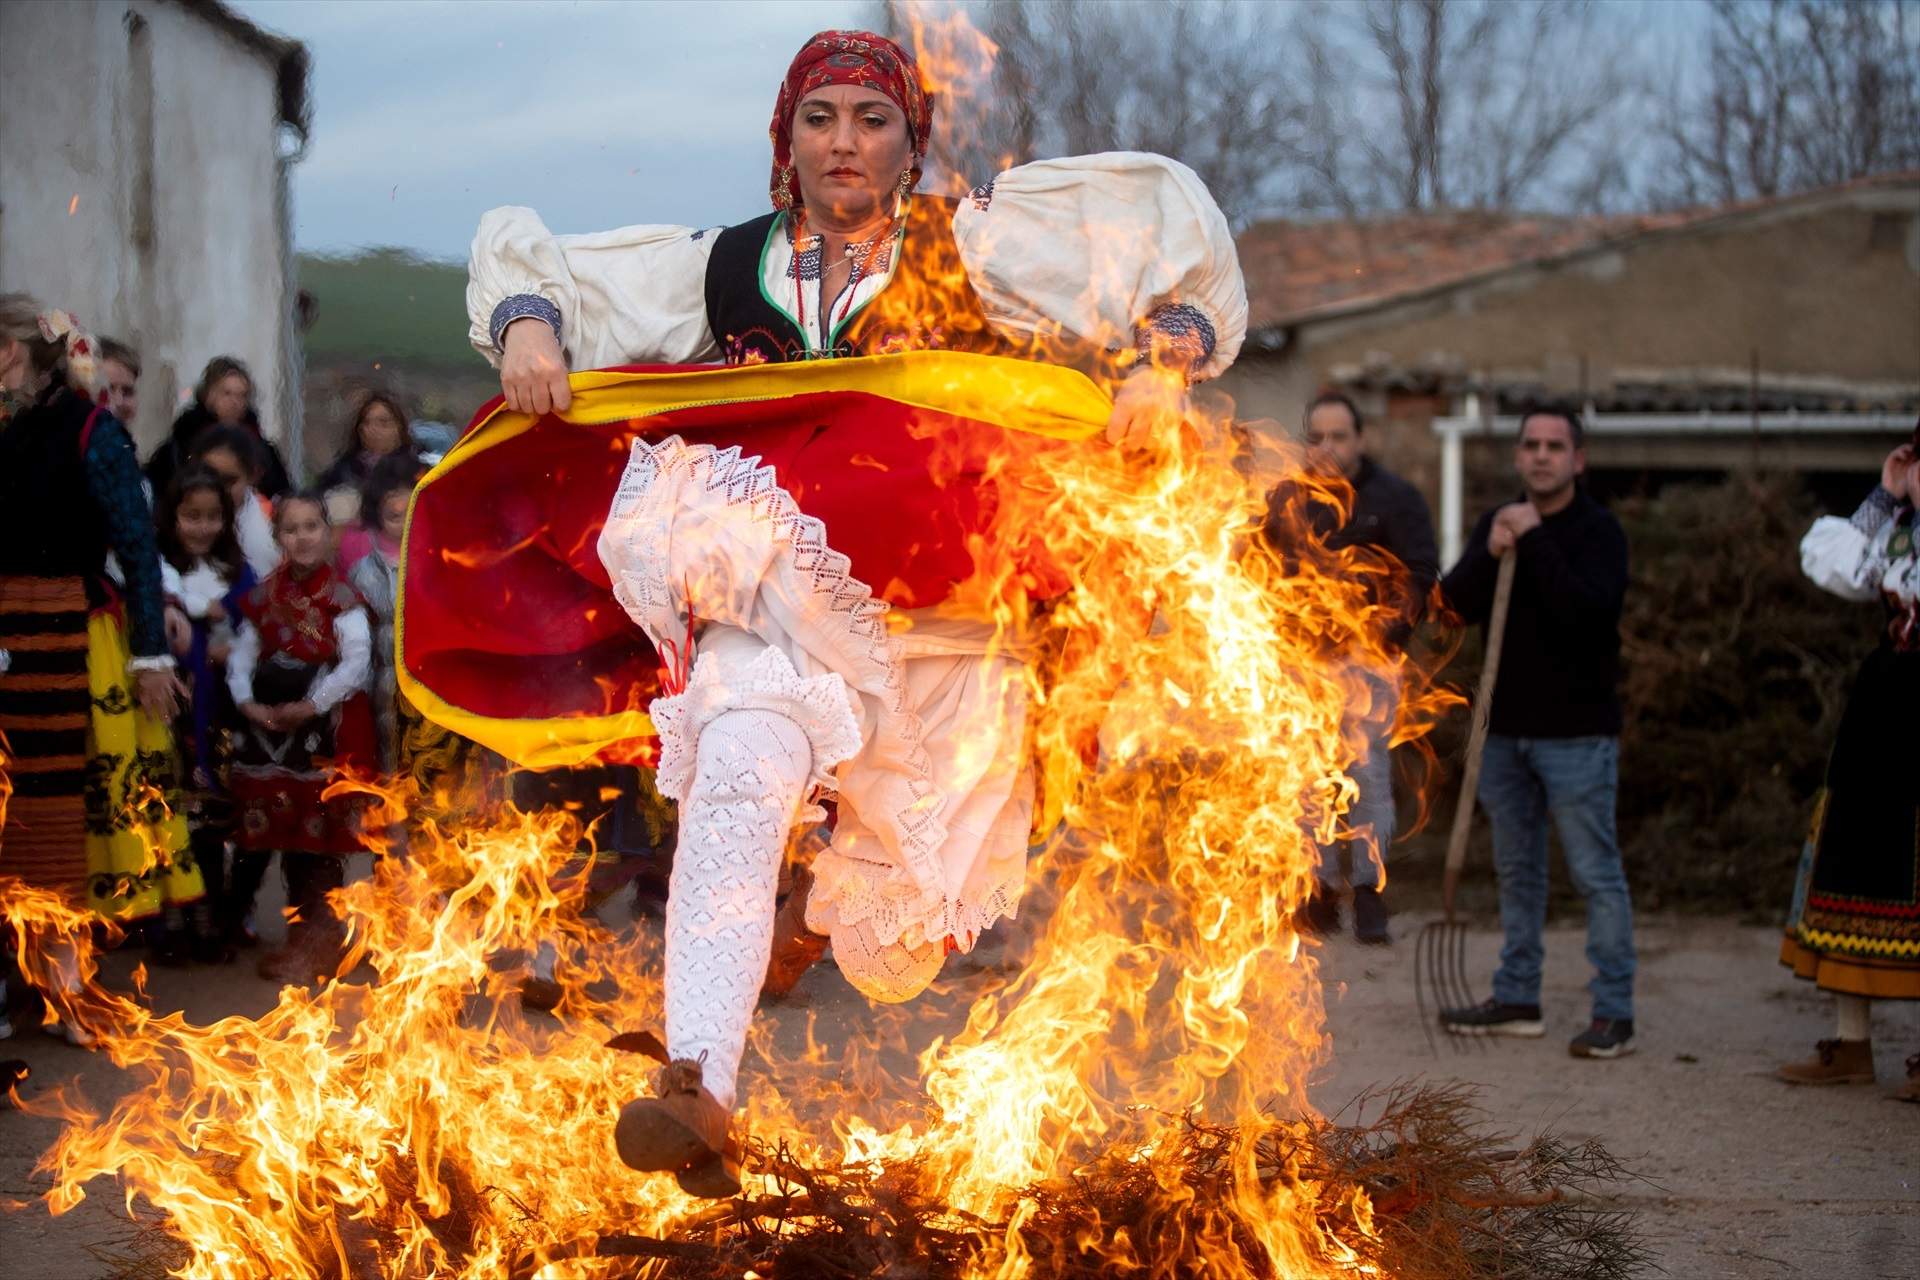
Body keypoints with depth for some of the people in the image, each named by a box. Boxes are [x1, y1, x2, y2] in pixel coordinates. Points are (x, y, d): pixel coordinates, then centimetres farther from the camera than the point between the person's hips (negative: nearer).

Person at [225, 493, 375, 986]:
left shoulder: (341, 595, -7)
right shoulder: (265, 595, 9)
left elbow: (356, 661, -14)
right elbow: (242, 654, 7)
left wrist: (311, 706, -18)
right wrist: (248, 702, -9)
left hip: (327, 730, -5)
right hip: (271, 728, 5)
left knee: (319, 833, -3)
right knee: (283, 830, 10)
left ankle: (318, 938, 4)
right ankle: (304, 932, 20)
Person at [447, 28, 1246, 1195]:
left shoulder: (969, 248, 2)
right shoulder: (726, 271, 8)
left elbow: (1163, 222, 1)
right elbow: (524, 255, 17)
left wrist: (1159, 362, -14)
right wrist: (529, 324, -5)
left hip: (936, 609, 0)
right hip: (779, 599, 0)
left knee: (894, 943, 7)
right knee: (738, 778, -34)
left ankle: (816, 914, 48)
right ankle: (698, 1094, -46)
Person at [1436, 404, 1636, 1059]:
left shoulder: (1598, 530, -7)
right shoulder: (1497, 523, 11)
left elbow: (1588, 607, -23)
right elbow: (1457, 602, -1)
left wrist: (1534, 541, -22)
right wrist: (1491, 554, -18)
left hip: (1576, 730, -6)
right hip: (1506, 725, 6)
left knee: (1596, 871, -5)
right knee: (1516, 869, 14)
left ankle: (1614, 1012, -2)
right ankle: (1516, 998, 24)